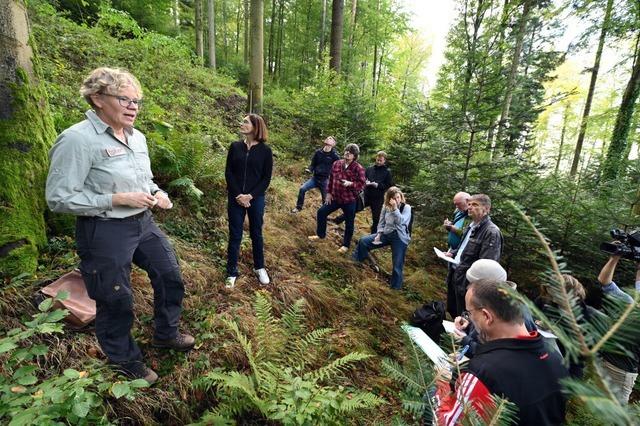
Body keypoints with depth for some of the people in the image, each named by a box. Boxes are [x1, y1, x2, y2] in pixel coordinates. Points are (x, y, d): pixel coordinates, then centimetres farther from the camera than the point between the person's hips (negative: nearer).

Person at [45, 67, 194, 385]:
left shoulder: (137, 137, 5)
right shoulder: (77, 139, -18)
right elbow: (58, 198, -17)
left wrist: (157, 194, -2)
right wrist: (118, 199, -22)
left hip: (144, 224, 8)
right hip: (104, 232, -8)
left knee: (170, 275, 17)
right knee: (116, 300, 9)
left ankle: (165, 334, 42)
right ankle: (125, 360, 36)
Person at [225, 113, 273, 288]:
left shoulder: (265, 150, -2)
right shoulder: (235, 146, 3)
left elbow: (266, 178, -4)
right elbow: (228, 173, 1)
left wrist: (250, 196, -14)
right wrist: (237, 195, -12)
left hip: (256, 199, -1)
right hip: (235, 198, 1)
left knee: (256, 234, 12)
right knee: (235, 235, 6)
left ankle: (259, 268, 30)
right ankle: (232, 272, 19)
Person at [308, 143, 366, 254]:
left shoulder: (358, 168, -13)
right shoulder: (337, 164, 2)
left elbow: (362, 184, -13)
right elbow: (331, 179, 11)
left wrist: (350, 183, -28)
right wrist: (329, 193, 8)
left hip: (349, 200, -5)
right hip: (335, 197, 5)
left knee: (349, 223, 6)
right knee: (321, 212, 9)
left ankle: (346, 245, 24)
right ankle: (320, 234, 29)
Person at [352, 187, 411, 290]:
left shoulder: (406, 207, -11)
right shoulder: (386, 207, 2)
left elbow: (401, 222, -25)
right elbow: (381, 222, 8)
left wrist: (395, 208, -30)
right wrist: (378, 235, -4)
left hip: (400, 238, -4)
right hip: (386, 234, 5)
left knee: (397, 266, -2)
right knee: (363, 241, -4)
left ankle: (396, 287, 17)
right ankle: (357, 262, 18)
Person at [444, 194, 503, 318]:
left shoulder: (491, 232, -20)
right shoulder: (472, 226, 10)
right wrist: (453, 253, 9)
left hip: (467, 282, -9)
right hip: (456, 275, 9)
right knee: (452, 311, 25)